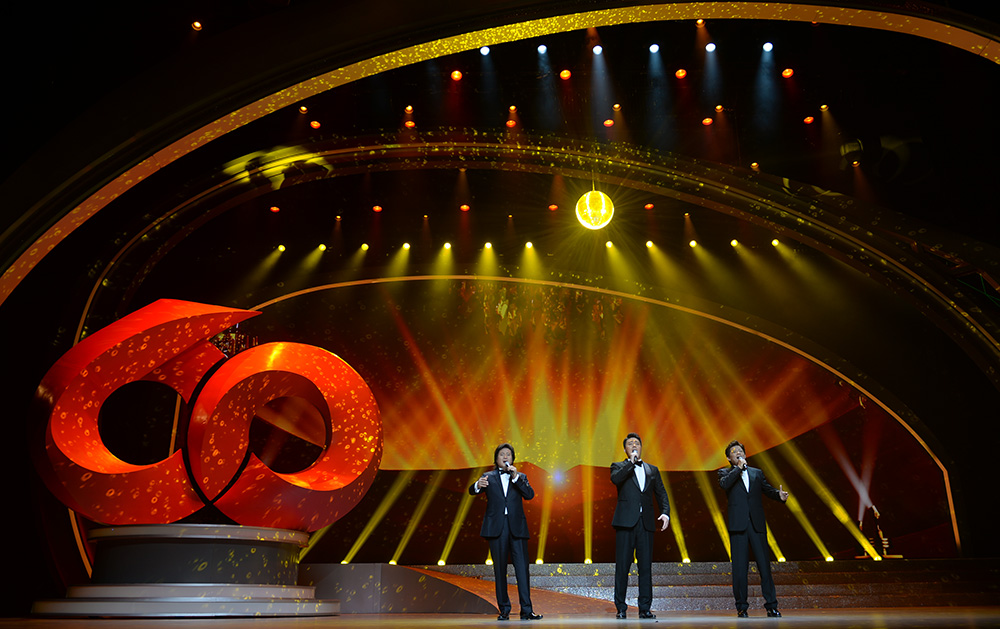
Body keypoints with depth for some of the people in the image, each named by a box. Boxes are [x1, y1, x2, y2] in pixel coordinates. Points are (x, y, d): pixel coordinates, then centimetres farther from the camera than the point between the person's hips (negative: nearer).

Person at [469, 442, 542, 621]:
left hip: (516, 527, 0)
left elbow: (530, 494, 0)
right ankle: (504, 609, 10)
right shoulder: (489, 477, 12)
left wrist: (516, 477, -11)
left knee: (522, 567, -7)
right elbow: (472, 491, -1)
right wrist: (478, 485, -24)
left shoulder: (520, 477, 15)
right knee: (499, 569, 3)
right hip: (496, 528, 0)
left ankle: (526, 610, -6)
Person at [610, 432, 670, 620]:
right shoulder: (619, 466, 9)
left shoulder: (652, 470, 19)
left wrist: (665, 512, -3)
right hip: (626, 522, -3)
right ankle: (621, 608, 6)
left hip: (646, 522, 3)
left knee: (645, 566, 2)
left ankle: (645, 608, 9)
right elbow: (615, 479, -13)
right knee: (622, 566, -1)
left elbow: (661, 493, 12)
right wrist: (632, 462, -12)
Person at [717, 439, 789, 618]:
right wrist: (739, 468, -7)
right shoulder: (726, 473, 9)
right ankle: (741, 607, 8)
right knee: (739, 567, -1)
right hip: (738, 525, -2)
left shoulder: (757, 473, 19)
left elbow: (768, 489, 11)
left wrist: (779, 495, -10)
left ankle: (771, 606, 8)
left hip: (757, 525, 2)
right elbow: (724, 484, -13)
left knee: (764, 565, 0)